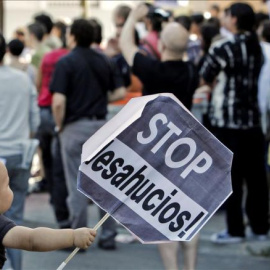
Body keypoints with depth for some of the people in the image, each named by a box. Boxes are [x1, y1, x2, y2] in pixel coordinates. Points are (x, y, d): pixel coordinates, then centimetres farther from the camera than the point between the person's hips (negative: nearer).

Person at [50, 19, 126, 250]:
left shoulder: (66, 62, -10)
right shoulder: (104, 61, 6)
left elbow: (58, 102, -17)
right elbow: (120, 92, 7)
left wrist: (60, 125, -2)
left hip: (75, 126, -4)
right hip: (100, 124, 4)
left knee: (77, 185, 3)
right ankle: (108, 236, 13)